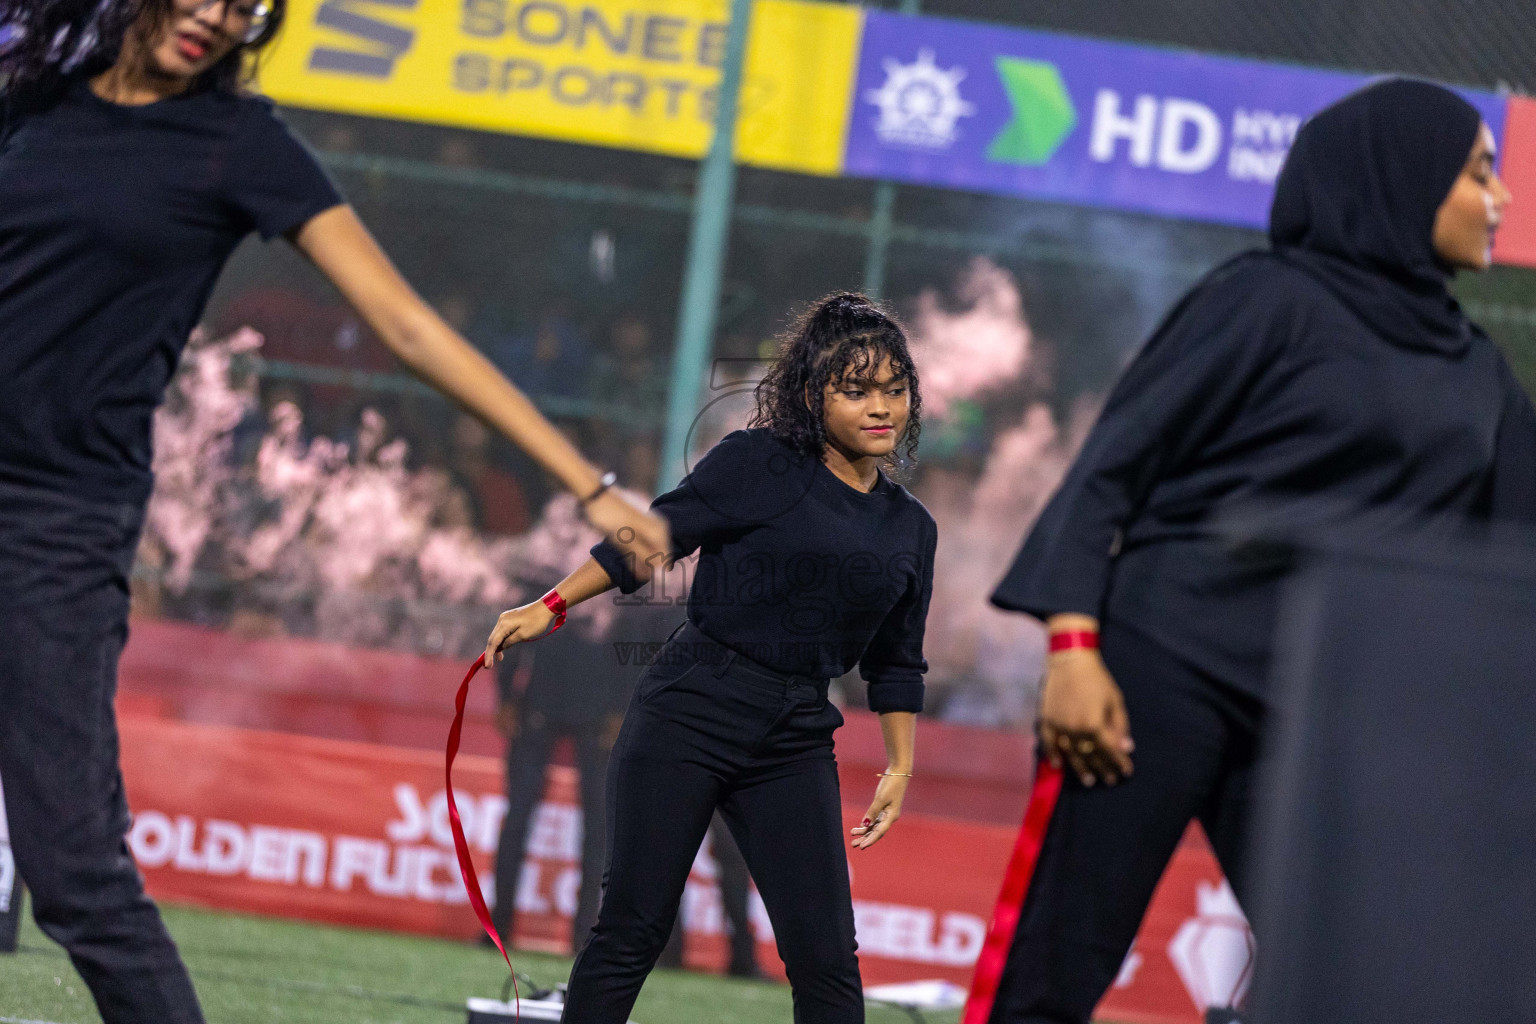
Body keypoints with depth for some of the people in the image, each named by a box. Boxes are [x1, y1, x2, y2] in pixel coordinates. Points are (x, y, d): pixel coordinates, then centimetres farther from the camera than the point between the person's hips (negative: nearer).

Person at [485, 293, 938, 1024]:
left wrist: (900, 767, 17)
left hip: (795, 743, 4)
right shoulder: (761, 466, -2)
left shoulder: (911, 528, 12)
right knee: (631, 931, -5)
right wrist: (551, 607, -7)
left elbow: (895, 664, 20)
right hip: (687, 715, -4)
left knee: (827, 963, -3)